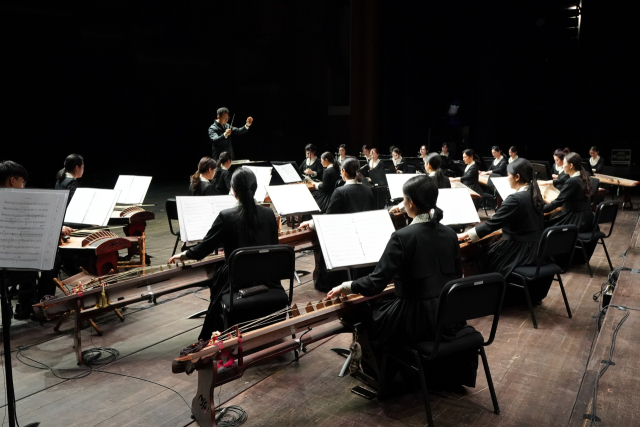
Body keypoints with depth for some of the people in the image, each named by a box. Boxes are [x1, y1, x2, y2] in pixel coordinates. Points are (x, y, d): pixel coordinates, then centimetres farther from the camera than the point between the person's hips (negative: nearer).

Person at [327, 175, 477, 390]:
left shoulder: (403, 236, -19)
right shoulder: (449, 234, 1)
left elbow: (376, 283, -20)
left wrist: (347, 286, -2)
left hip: (420, 320, -7)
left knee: (370, 315, 18)